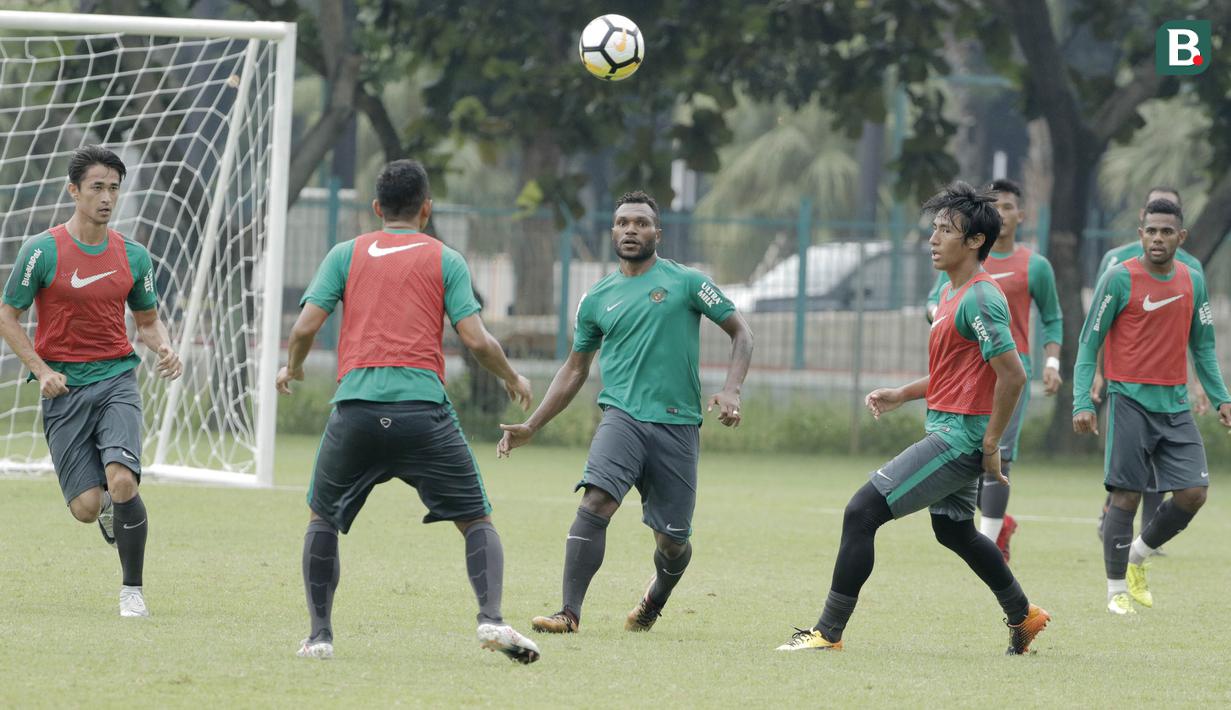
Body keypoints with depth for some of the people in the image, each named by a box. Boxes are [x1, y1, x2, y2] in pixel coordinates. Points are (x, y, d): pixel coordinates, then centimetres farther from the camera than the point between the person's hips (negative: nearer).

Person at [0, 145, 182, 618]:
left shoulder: (132, 256, 6)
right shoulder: (42, 251, -4)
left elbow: (148, 320, 19)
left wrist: (164, 348, -3)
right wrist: (41, 370, -10)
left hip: (116, 379, 1)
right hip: (64, 388, -1)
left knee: (122, 482, -22)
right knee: (87, 507, -6)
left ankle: (133, 589, -6)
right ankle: (109, 507, 34)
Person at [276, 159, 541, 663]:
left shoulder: (346, 254, 13)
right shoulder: (445, 260, 11)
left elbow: (305, 327, 5)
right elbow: (475, 339, 2)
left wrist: (291, 368, 26)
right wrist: (512, 379, 20)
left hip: (355, 408, 1)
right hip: (424, 409, -1)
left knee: (322, 518, 21)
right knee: (476, 519, 7)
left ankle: (319, 634, 12)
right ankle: (491, 618, -15)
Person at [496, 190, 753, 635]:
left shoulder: (687, 282, 4)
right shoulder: (596, 299, 13)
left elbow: (740, 333, 7)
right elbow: (575, 369, 23)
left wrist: (732, 391, -10)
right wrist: (531, 427, 18)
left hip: (677, 426, -1)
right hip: (622, 415, 1)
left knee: (672, 540, 4)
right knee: (595, 502, -25)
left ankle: (655, 600, 38)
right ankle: (569, 613, -29)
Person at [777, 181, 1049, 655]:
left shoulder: (979, 299, -18)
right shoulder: (951, 292, 13)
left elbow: (1012, 375, -22)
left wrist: (991, 444, -19)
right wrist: (903, 395, 16)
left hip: (957, 438, -11)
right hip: (948, 430, 11)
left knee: (862, 511, -13)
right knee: (953, 530, 27)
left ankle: (828, 632, -11)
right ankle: (1023, 616, 43)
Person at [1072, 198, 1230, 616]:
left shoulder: (1193, 281, 9)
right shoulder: (1120, 279, -6)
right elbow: (1089, 342, -4)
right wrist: (1082, 402, -12)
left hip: (1175, 404, 5)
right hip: (1130, 399, -5)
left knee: (1193, 493, -2)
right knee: (1127, 495, -7)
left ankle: (1138, 555, 21)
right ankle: (1117, 590, 2)